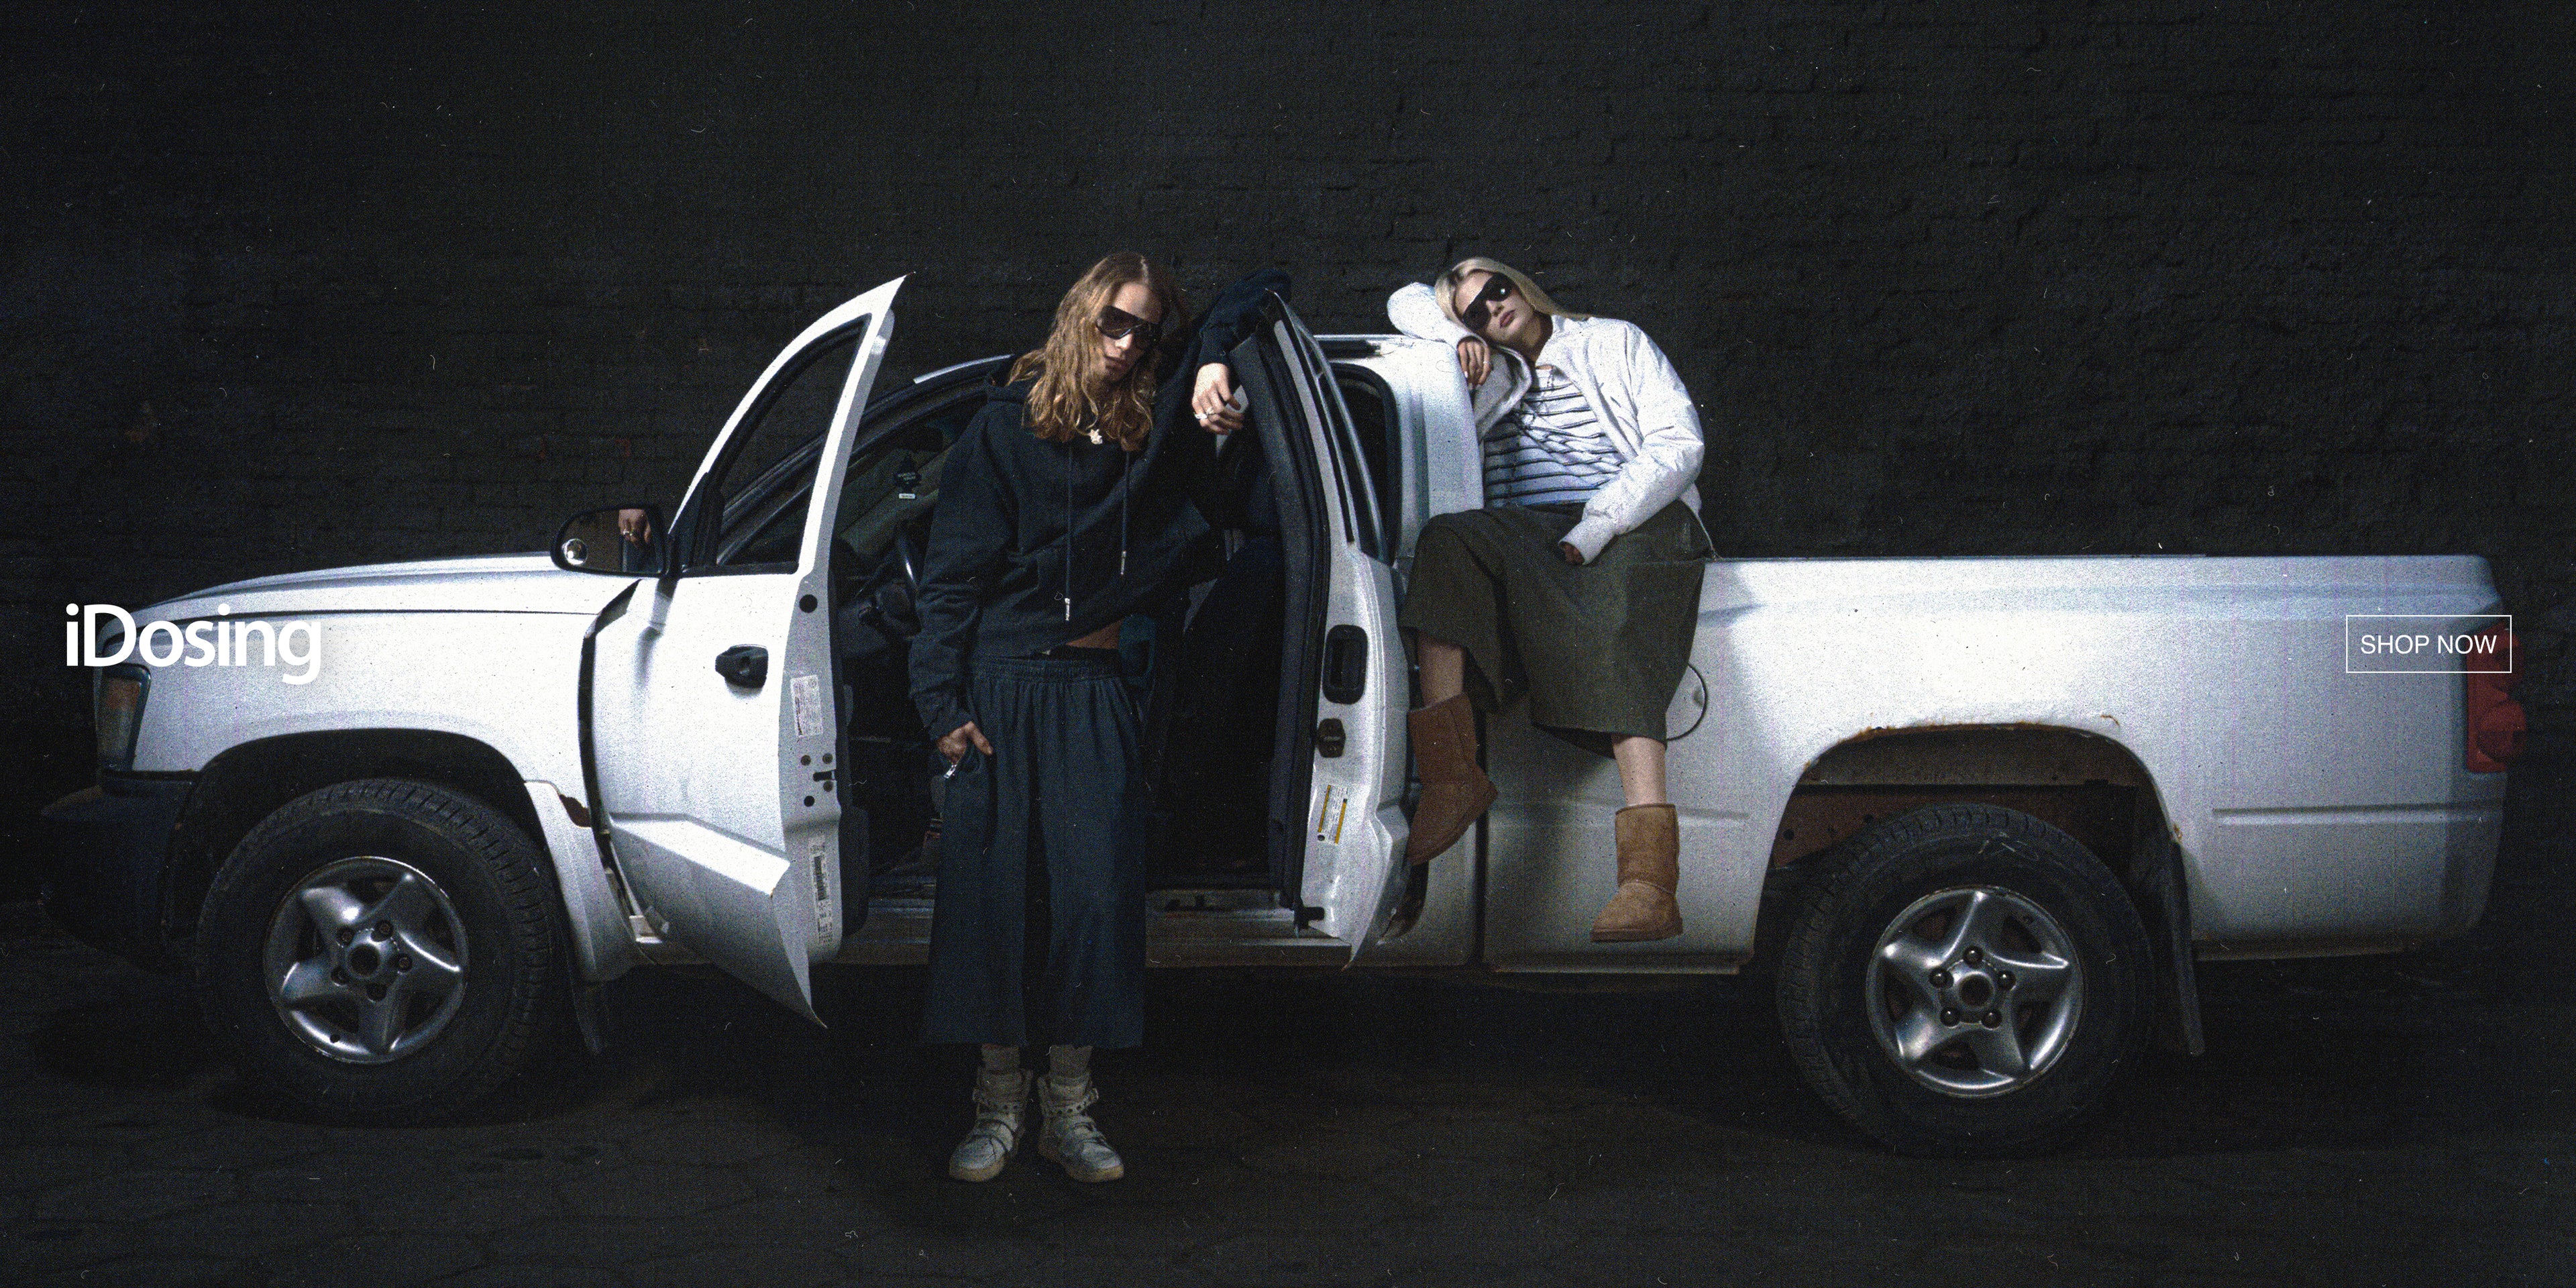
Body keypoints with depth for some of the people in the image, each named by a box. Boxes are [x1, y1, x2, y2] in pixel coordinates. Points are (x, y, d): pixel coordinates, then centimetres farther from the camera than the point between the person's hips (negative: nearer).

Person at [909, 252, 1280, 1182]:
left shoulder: (1157, 422, 10)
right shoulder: (1006, 426, 3)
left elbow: (1257, 295, 18)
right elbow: (952, 573, 0)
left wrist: (1215, 364, -3)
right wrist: (943, 702, -9)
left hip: (1095, 692, 2)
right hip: (1001, 686, -2)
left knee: (1098, 891, -3)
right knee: (988, 890, -1)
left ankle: (1068, 1106, 8)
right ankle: (998, 1105, 11)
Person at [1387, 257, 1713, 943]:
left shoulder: (1615, 343, 20)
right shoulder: (1492, 375, 33)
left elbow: (1680, 443, 6)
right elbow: (1406, 301, 40)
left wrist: (1591, 532, -8)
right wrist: (1457, 335, 15)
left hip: (1635, 523, -3)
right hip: (1526, 533, 3)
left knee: (1614, 640, -35)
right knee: (1447, 538, -32)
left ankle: (1651, 876, -53)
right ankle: (1450, 773, -42)